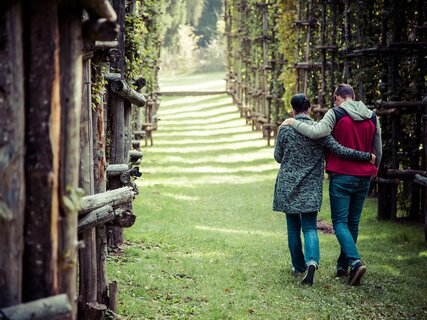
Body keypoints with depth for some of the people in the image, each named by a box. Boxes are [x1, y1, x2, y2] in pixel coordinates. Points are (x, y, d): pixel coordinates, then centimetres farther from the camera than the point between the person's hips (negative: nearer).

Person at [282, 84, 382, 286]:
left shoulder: (336, 113, -9)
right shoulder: (372, 117, 8)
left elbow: (316, 132, -24)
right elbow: (378, 151, 12)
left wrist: (293, 123, -10)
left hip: (342, 176, -5)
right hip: (364, 177, 5)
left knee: (340, 222, -2)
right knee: (353, 222, 14)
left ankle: (355, 262, -20)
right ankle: (342, 265, 21)